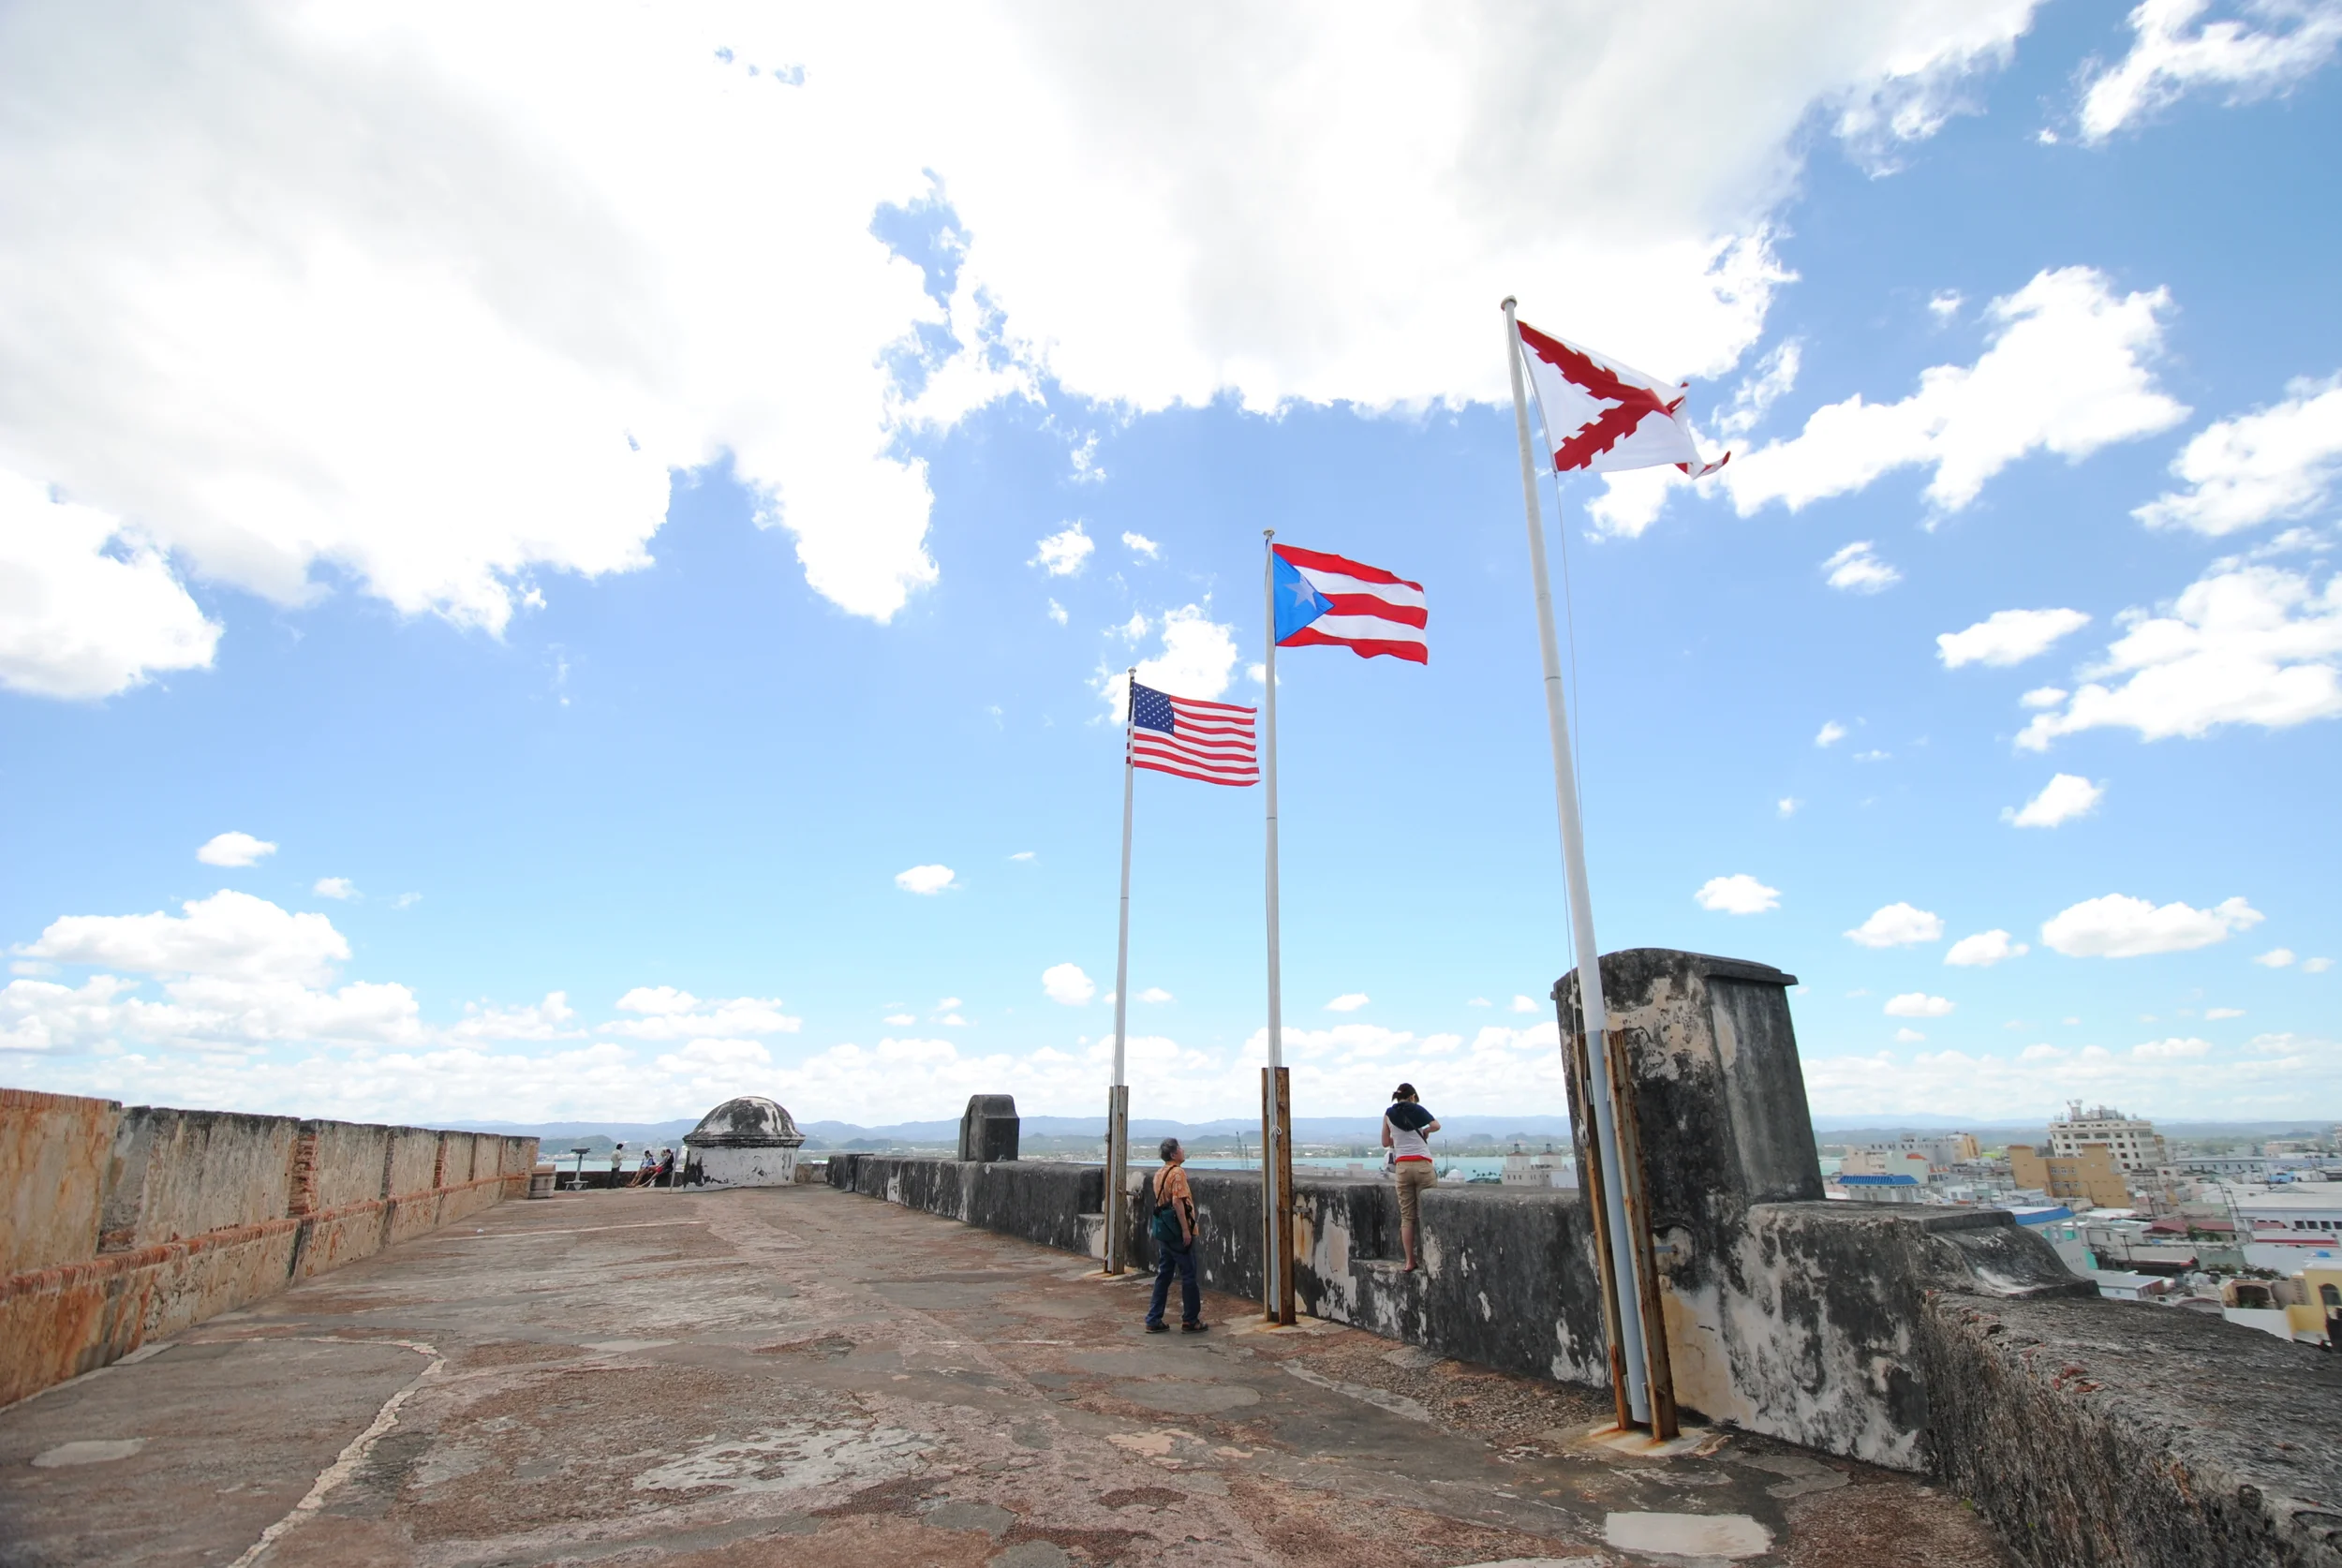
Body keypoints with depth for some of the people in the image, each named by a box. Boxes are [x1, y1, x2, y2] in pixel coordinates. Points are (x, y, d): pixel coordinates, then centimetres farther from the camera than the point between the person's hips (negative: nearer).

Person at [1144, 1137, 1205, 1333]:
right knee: (1188, 1275, 2)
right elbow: (1177, 1202, -23)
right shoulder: (1177, 1173, -14)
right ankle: (1190, 1321, 8)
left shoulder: (1159, 1174, 13)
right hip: (1176, 1229, -9)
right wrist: (1185, 1230, -22)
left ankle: (1154, 1320, 14)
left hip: (1163, 1229, 9)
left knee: (1163, 1275, 13)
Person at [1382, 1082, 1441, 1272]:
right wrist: (1425, 1132, 16)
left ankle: (1410, 1261, 5)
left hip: (1402, 1166, 2)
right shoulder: (1417, 1109, 4)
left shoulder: (1389, 1114, 10)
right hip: (1423, 1164, -2)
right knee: (1425, 1213, 3)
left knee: (1407, 1216, 5)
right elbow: (1436, 1125, -3)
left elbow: (1385, 1143, 15)